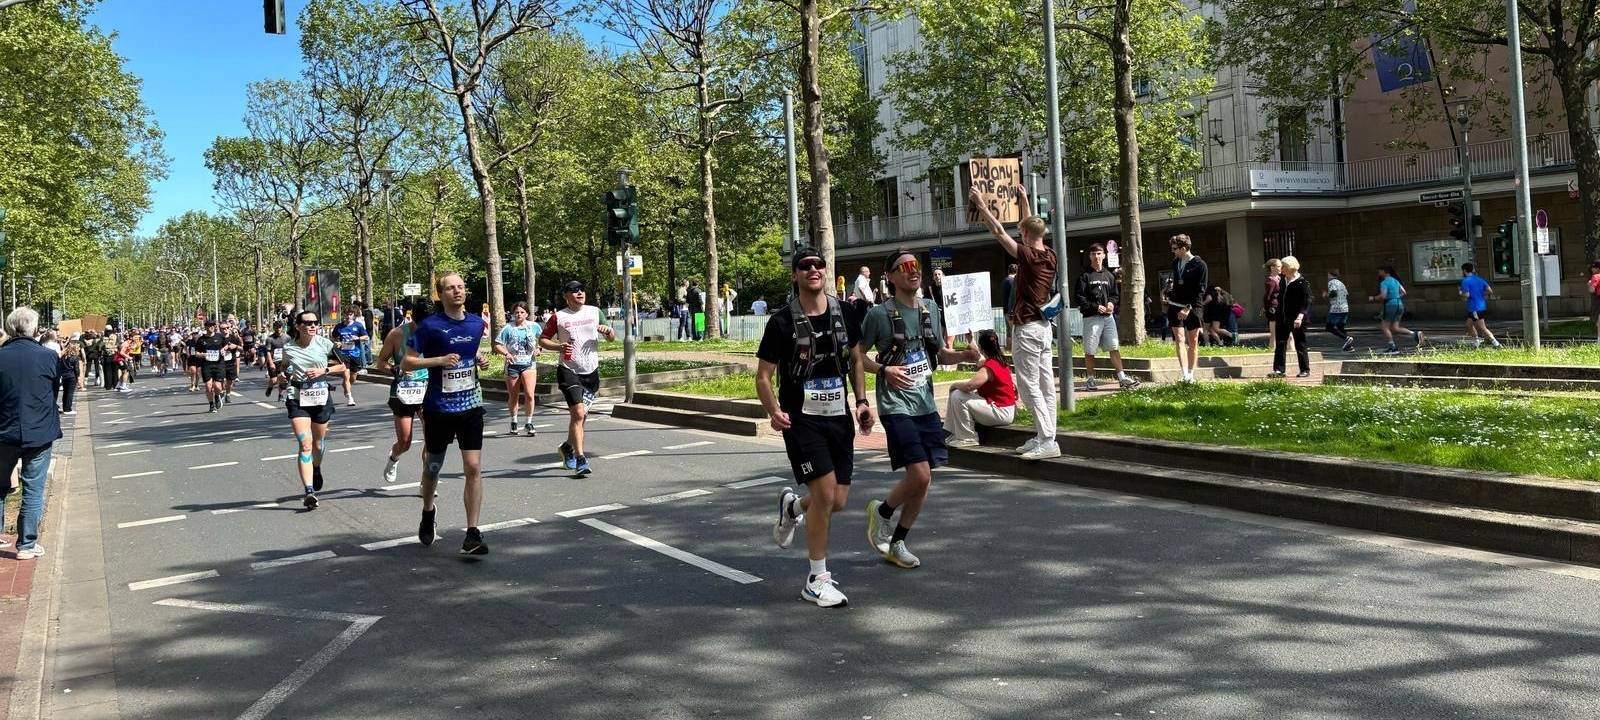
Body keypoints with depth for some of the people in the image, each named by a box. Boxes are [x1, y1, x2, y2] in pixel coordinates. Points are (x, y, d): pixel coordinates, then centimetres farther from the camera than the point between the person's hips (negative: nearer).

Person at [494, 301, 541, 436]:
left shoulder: (534, 327, 4)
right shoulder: (508, 328, -3)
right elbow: (497, 345, -3)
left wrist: (538, 349, -1)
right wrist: (506, 353, -21)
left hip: (529, 364, 0)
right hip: (512, 365, 0)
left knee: (529, 395, -13)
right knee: (513, 396, 11)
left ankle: (529, 423, 0)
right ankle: (514, 422, 30)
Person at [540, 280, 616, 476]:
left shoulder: (595, 312, 9)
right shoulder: (559, 317, -1)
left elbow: (612, 338, 14)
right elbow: (542, 339, 5)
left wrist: (607, 331, -9)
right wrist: (559, 346, -14)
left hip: (591, 371, 4)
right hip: (569, 370, -4)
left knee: (581, 415, 12)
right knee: (578, 413, -16)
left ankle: (568, 446, 36)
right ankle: (580, 459, -14)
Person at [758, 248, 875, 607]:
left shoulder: (843, 314, 4)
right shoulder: (782, 322, -10)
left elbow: (855, 359, 18)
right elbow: (763, 377, -6)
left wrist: (862, 401, 6)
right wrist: (774, 411, -23)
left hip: (839, 417, 5)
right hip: (801, 419, -5)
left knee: (839, 501, 4)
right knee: (825, 492, -13)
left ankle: (792, 506, 40)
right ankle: (817, 580, 3)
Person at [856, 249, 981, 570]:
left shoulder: (931, 310, 10)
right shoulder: (879, 313, -8)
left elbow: (941, 353, 19)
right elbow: (856, 354, -3)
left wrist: (964, 355, -1)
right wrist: (884, 370, -18)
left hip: (926, 405, 6)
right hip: (896, 405, -6)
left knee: (924, 483, 8)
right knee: (919, 475, -17)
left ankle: (896, 542, 25)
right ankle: (882, 511, 13)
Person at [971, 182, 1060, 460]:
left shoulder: (1028, 256, -14)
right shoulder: (1050, 256, 7)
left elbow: (999, 232, -10)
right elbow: (1033, 227, 24)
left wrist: (982, 205, 0)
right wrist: (1024, 200, 34)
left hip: (1028, 328, -8)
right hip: (1046, 326, 8)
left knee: (1029, 386, -7)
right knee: (1046, 384, 9)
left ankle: (1047, 442, -12)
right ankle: (1044, 436, 13)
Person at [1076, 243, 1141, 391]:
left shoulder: (1109, 276, 14)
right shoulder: (1085, 276, -1)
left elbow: (1116, 294, 20)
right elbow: (1079, 297, -7)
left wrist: (1112, 303, -3)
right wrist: (1095, 307, -14)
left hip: (1108, 316, 4)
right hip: (1091, 317, -4)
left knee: (1115, 348, 1)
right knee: (1090, 351, 2)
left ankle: (1122, 378, 3)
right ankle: (1090, 380, 11)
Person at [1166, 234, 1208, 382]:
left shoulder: (1199, 265, -7)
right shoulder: (1175, 262, 10)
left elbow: (1200, 290, -12)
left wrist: (1188, 308, -19)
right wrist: (1170, 294, 11)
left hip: (1192, 307, -4)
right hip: (1175, 306, 4)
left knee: (1193, 342, 4)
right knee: (1179, 339, -10)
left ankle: (1190, 374, 11)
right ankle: (1183, 374, -19)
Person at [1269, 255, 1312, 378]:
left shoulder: (1302, 282, -11)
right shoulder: (1283, 280, 10)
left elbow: (1307, 301, -15)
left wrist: (1300, 316, -24)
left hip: (1296, 318, -7)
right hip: (1282, 317, 7)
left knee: (1300, 344, 3)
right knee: (1280, 344, 3)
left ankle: (1305, 370, 13)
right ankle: (1278, 370, 4)